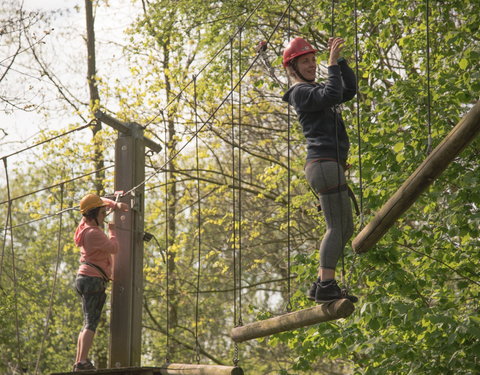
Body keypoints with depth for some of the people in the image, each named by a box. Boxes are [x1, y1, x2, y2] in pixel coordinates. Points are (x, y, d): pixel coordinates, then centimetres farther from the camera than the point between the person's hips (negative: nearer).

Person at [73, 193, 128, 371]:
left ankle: (78, 362, 10)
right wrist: (112, 231, -2)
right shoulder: (93, 233, -17)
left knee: (89, 322, 12)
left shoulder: (86, 224, 11)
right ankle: (83, 361, -22)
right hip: (93, 279, -10)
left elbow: (101, 201, 24)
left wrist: (115, 204, 7)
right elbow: (114, 248, -17)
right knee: (92, 322, -13)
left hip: (85, 278, 10)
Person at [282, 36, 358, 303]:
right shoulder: (301, 92, -4)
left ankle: (321, 286, 8)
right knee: (337, 227, -15)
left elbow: (350, 90, 22)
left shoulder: (315, 90, 25)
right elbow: (333, 95, -21)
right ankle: (327, 286, -19)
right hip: (325, 163, -10)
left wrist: (340, 60, 14)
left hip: (331, 166, 10)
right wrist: (333, 64, -14)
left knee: (346, 228, 10)